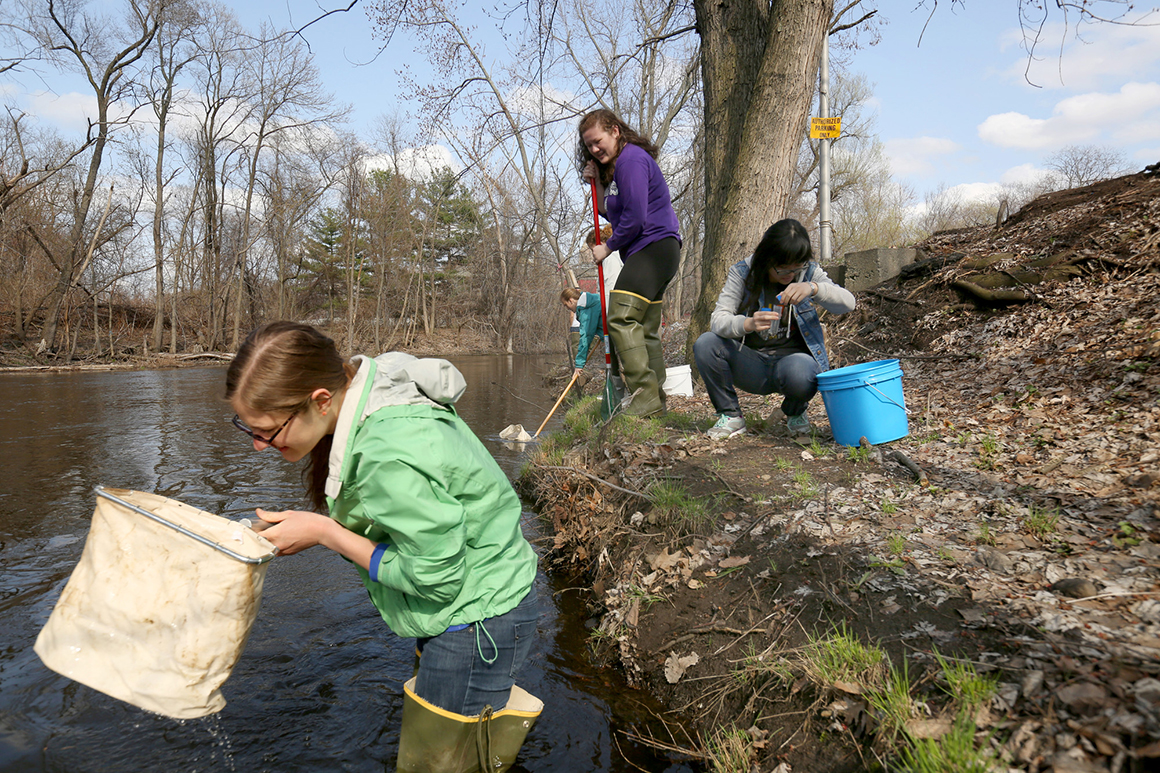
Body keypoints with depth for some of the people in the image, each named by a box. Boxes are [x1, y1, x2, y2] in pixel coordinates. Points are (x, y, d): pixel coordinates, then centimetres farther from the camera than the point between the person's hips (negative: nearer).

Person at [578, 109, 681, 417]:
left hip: (654, 247, -11)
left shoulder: (631, 158, -10)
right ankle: (656, 402, 15)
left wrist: (608, 248, -7)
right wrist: (597, 182, 10)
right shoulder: (616, 165, 22)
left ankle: (646, 396, -23)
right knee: (645, 329, 10)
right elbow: (611, 213, 22)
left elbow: (635, 218, -18)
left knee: (621, 317, -21)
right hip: (651, 253, 11)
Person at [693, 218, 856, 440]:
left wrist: (813, 288, -35)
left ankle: (795, 412, 2)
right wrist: (748, 324, -39)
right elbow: (718, 320, -17)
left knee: (799, 371, -37)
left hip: (793, 356, -1)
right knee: (705, 344, -24)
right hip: (751, 362, 1)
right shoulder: (742, 272, -6)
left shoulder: (809, 273, -2)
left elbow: (848, 302, -15)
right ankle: (730, 415, -3)